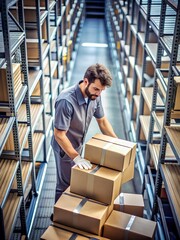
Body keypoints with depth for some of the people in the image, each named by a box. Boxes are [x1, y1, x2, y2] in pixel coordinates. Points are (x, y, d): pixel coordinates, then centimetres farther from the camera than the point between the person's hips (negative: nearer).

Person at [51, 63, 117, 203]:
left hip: (78, 145, 7)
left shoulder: (94, 96, -13)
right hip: (65, 148, -7)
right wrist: (76, 157, -31)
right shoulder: (66, 101, -36)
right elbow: (59, 135, -30)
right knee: (65, 184, 10)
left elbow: (102, 120, 1)